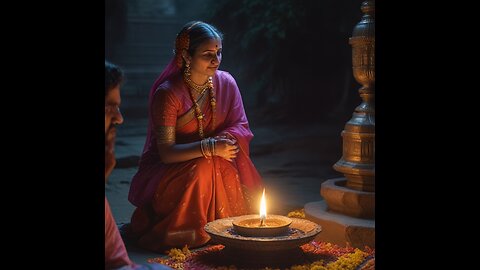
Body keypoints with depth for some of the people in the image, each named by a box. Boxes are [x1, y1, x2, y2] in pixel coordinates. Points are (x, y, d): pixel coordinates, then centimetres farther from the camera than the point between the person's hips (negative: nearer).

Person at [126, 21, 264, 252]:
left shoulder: (226, 82, -3)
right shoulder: (167, 93, -19)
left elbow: (241, 127, 1)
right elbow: (166, 152, -22)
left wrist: (224, 140, -23)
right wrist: (209, 148, -35)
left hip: (214, 163, 5)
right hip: (168, 170, -4)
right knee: (204, 169, -33)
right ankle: (191, 233, -14)